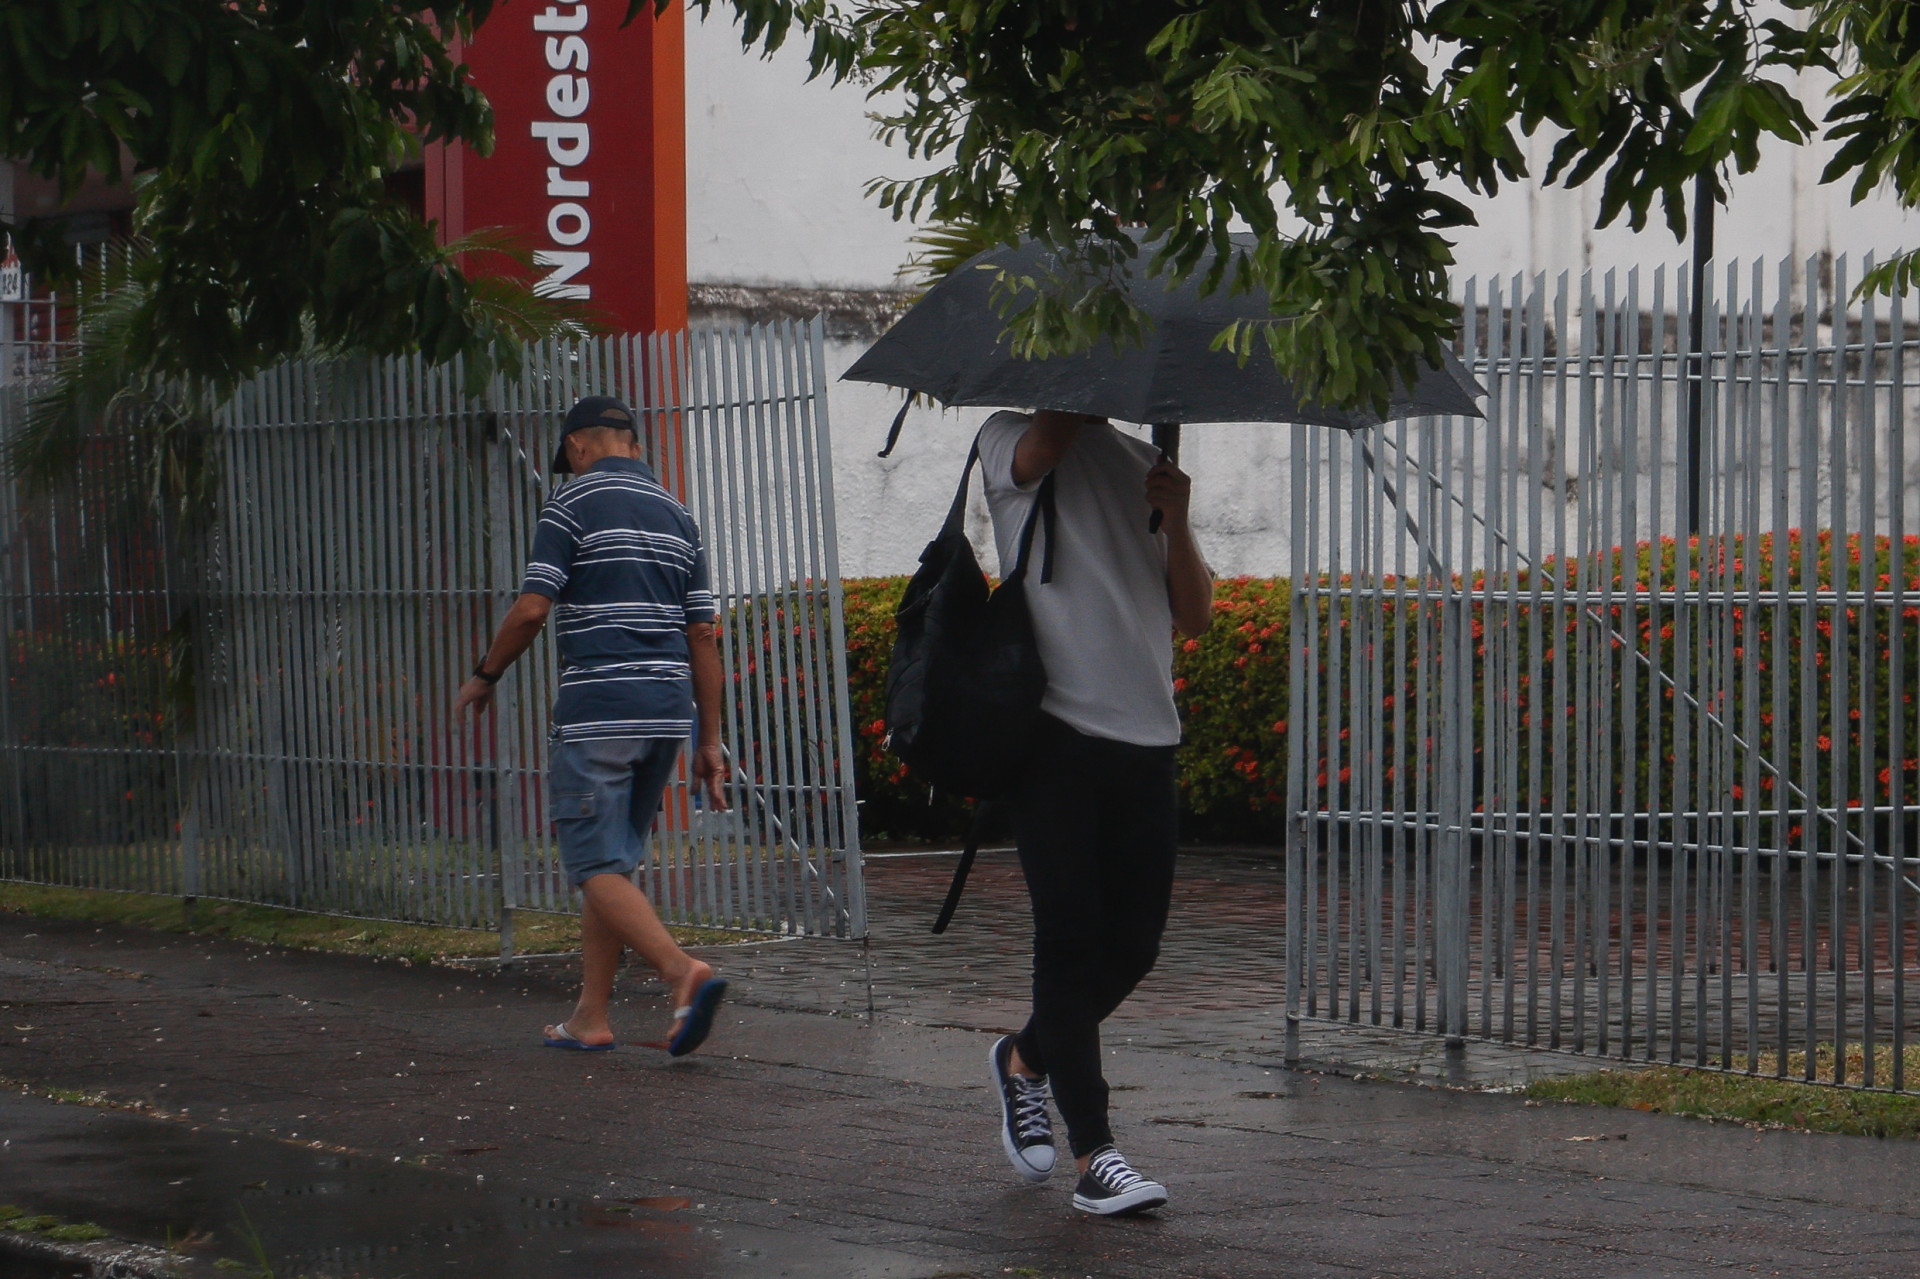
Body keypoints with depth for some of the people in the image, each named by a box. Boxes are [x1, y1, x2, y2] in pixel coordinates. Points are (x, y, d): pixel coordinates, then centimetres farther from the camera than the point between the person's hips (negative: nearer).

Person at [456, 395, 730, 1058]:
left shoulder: (572, 505, -3)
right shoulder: (676, 517, 15)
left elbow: (531, 609, -11)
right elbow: (702, 635, 13)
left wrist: (485, 675, 7)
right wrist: (709, 741, 15)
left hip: (599, 707, -7)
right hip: (668, 707, 7)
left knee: (597, 867, -5)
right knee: (612, 862, 15)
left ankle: (684, 972, -25)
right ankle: (591, 1017, 16)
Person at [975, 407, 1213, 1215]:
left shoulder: (1148, 467, 17)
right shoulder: (1010, 443, 5)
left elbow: (1195, 617, 9)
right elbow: (1046, 440, -22)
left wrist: (1176, 524, -7)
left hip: (1144, 733, 5)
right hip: (1054, 728, -5)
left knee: (1134, 944, 6)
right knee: (1073, 937, -6)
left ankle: (1027, 1058, 33)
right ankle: (1093, 1156, -4)